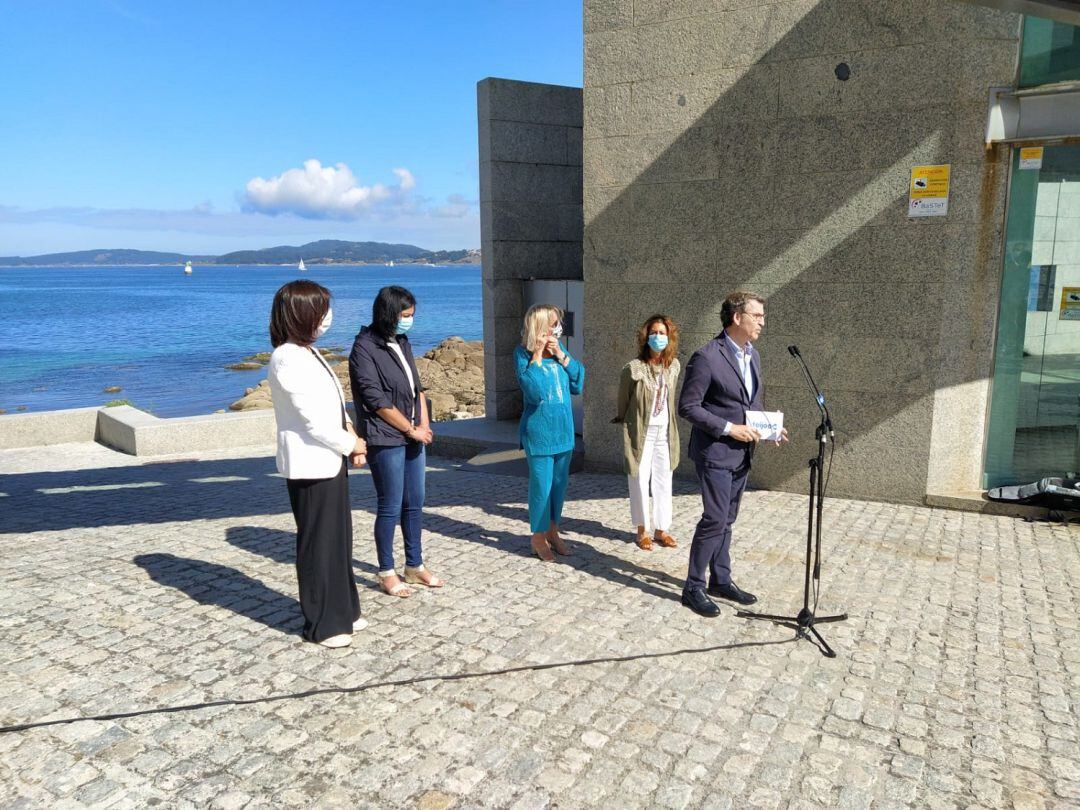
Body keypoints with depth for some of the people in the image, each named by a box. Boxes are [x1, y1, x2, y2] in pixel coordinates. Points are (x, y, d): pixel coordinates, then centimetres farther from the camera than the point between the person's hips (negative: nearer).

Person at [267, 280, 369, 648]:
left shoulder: (307, 352, 11)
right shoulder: (288, 359, -19)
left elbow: (333, 400, 15)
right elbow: (312, 418, -21)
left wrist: (349, 430, 0)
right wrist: (351, 443, -9)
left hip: (330, 459, 9)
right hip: (310, 465, -9)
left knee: (338, 537, 17)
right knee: (319, 543, 2)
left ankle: (342, 611, 31)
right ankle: (323, 625, 16)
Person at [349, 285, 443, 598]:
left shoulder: (401, 343, 12)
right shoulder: (364, 349, -12)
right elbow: (377, 401, -15)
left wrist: (424, 424, 0)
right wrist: (412, 429, -10)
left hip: (413, 437, 7)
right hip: (385, 440, -7)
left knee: (414, 504, 13)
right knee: (390, 508, 0)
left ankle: (415, 566, 26)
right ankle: (387, 572, 15)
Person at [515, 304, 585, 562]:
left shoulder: (558, 349, 4)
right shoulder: (523, 353, -12)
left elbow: (578, 383, 1)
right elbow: (534, 391, -23)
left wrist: (561, 356, -8)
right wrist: (537, 355, -21)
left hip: (563, 429, 6)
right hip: (539, 430, -6)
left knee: (559, 483, 14)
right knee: (541, 485, 1)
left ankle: (552, 530, 31)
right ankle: (538, 537, 19)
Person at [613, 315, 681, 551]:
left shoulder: (673, 366, -1)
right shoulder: (633, 368, -15)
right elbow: (623, 400, 0)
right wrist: (624, 421, 12)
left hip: (665, 431, 4)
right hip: (641, 431, -4)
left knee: (663, 481, 9)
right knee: (640, 481, 3)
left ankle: (661, 529, 21)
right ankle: (642, 530, 18)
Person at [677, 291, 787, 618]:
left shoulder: (752, 355, 9)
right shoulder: (706, 357, -17)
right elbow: (688, 407, -16)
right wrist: (729, 428, -19)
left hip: (741, 454, 8)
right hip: (715, 452, -8)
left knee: (726, 520, 15)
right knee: (715, 520, -6)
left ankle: (721, 580, 27)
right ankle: (694, 587, 7)